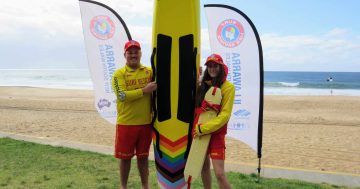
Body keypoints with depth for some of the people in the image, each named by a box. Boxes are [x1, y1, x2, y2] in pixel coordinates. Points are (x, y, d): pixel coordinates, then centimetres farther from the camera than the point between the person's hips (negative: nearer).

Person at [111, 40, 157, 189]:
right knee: (125, 156, 12)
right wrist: (144, 91, -21)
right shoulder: (119, 74, -4)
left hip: (146, 122, 2)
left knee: (143, 156, 15)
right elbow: (121, 96, -17)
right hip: (126, 123, -2)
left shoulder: (149, 71, 6)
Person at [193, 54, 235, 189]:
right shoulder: (202, 85, 6)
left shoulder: (228, 87, -9)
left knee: (219, 173, -9)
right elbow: (195, 107, 15)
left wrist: (204, 128, -19)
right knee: (204, 166, 16)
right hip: (200, 132, 5)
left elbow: (225, 115, -16)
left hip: (216, 133, -5)